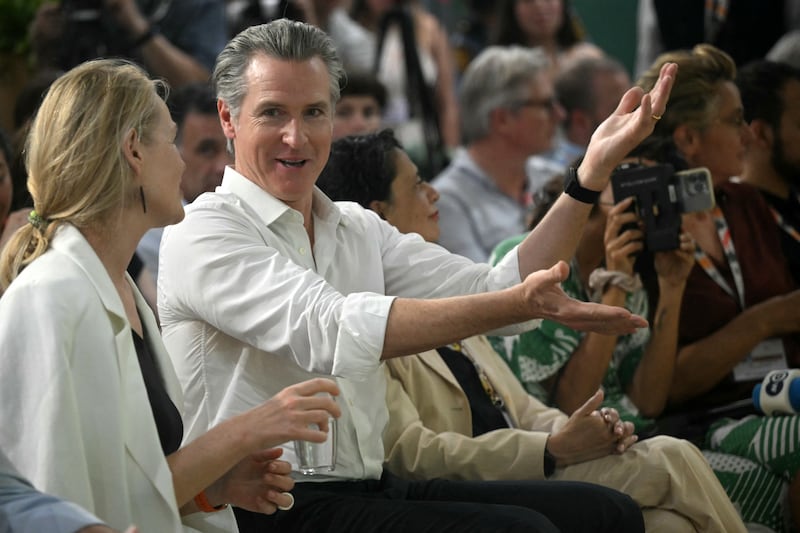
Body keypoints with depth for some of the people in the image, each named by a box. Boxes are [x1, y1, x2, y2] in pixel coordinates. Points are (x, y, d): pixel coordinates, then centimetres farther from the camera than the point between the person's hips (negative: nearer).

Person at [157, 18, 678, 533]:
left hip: (372, 488, 7)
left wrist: (594, 169, 1)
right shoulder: (201, 233, -7)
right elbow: (331, 332, -23)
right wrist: (517, 304, -31)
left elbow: (494, 293, 9)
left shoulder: (360, 229, 16)